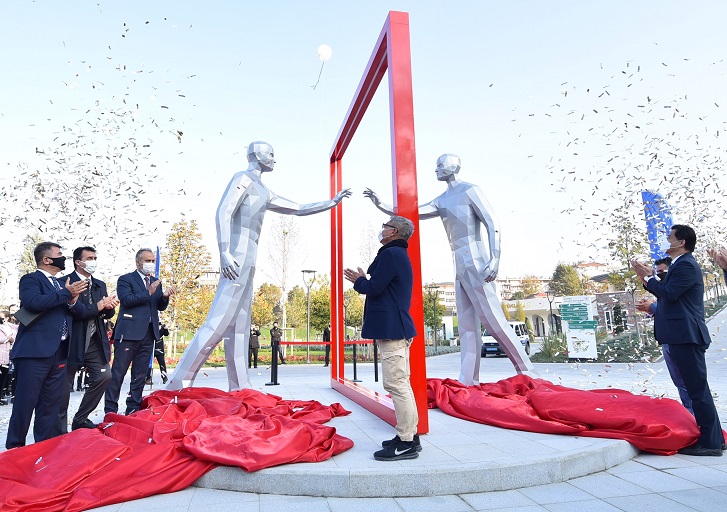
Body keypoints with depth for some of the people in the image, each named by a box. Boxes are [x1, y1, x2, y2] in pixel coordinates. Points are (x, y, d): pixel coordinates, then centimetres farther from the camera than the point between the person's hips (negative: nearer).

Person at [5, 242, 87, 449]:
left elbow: (79, 310, 13)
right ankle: (14, 448, 12)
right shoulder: (31, 279, -1)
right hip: (34, 352, -7)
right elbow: (34, 302, -21)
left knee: (50, 405, 11)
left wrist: (73, 300, -8)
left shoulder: (62, 284, 20)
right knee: (25, 403, 0)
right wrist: (66, 293, -16)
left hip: (59, 353, 7)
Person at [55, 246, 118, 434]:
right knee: (65, 386, 5)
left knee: (104, 376, 1)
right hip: (73, 341, -6)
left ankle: (80, 419, 18)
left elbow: (107, 313, 12)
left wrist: (109, 307, -9)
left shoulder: (100, 285, 13)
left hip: (95, 341, 6)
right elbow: (72, 310, -20)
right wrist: (97, 307, -16)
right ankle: (60, 430, 19)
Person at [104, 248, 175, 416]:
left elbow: (161, 307, 14)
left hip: (149, 333, 6)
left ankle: (133, 409, 18)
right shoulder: (126, 279, 1)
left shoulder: (156, 282, 17)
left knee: (140, 375, 10)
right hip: (129, 333, -6)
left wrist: (165, 296, -5)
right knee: (118, 373, -1)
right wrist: (148, 292, -17)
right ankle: (110, 410, 7)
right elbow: (126, 299, -15)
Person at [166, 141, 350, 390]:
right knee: (218, 322, -14)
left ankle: (239, 389, 9)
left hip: (247, 260, 9)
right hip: (237, 256, -9)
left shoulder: (264, 192, 27)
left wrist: (332, 202, 33)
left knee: (239, 326, 6)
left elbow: (299, 209, 32)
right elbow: (223, 212, -14)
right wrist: (224, 252, -26)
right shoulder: (243, 178, 0)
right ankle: (179, 383, -10)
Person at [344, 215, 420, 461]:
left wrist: (358, 281, 2)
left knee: (396, 384, -8)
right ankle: (409, 436, 22)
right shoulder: (400, 255, 22)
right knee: (401, 384, 14)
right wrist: (364, 280, 16)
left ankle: (406, 443, -2)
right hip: (398, 328, 11)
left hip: (391, 329, -11)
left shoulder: (391, 254, -12)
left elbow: (374, 288, -16)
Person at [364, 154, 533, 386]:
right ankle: (468, 381, 6)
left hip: (475, 262, -8)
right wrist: (381, 205, 4)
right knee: (467, 326, 5)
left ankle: (528, 372, 3)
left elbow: (493, 225, -8)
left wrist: (495, 260, -19)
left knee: (494, 320, -8)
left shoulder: (470, 191, -2)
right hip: (459, 265, 8)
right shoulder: (441, 201, 18)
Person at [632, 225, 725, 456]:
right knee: (697, 389, 15)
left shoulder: (686, 265, -12)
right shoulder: (682, 264, 20)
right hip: (684, 336, 11)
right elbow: (668, 294, 19)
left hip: (686, 336, -11)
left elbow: (668, 293, -20)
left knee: (698, 389, -5)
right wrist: (650, 277, 12)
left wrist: (647, 277, -8)